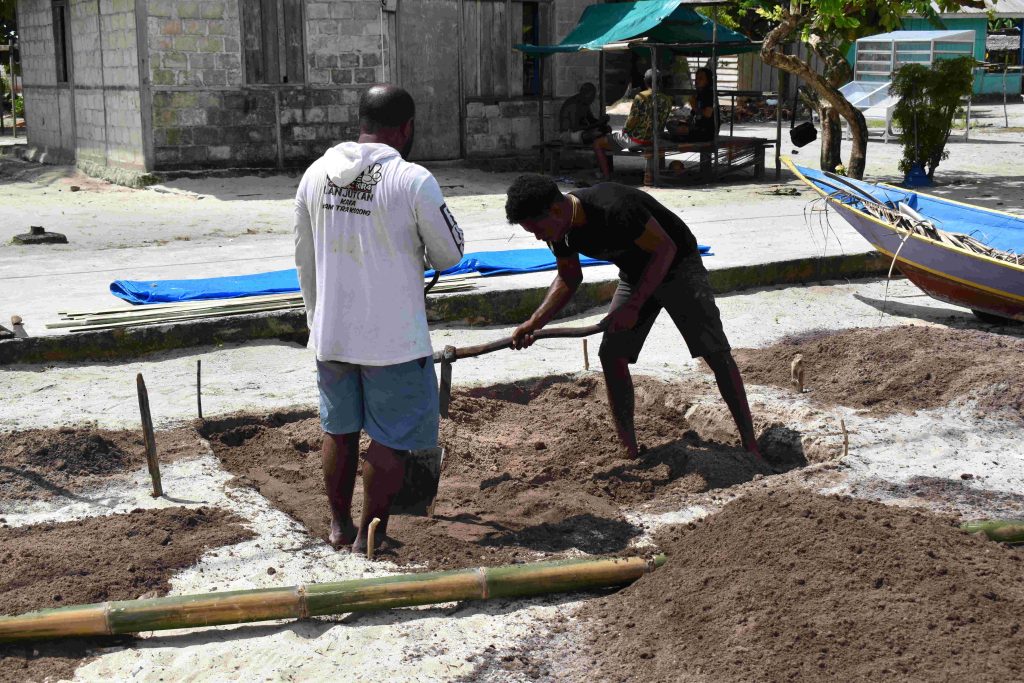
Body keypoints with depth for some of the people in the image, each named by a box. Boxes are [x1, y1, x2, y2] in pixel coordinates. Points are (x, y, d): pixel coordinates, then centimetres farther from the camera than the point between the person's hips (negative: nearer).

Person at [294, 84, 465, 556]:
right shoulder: (413, 181, -15)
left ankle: (340, 526, 35)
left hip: (331, 334, 5)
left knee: (339, 431, 21)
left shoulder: (316, 173, 1)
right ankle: (369, 537, 15)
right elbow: (449, 255, -4)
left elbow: (305, 260, 10)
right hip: (394, 339, -5)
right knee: (390, 440, 9)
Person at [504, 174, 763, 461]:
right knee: (611, 354, -4)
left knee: (717, 354, -10)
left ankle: (750, 446, -3)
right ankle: (629, 452, 4)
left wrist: (633, 307, -31)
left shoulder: (613, 208, -36)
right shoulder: (562, 229, -12)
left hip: (676, 265, -7)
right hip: (634, 274, 7)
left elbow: (665, 248, -29)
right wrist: (534, 323, -9)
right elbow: (568, 280, 4)